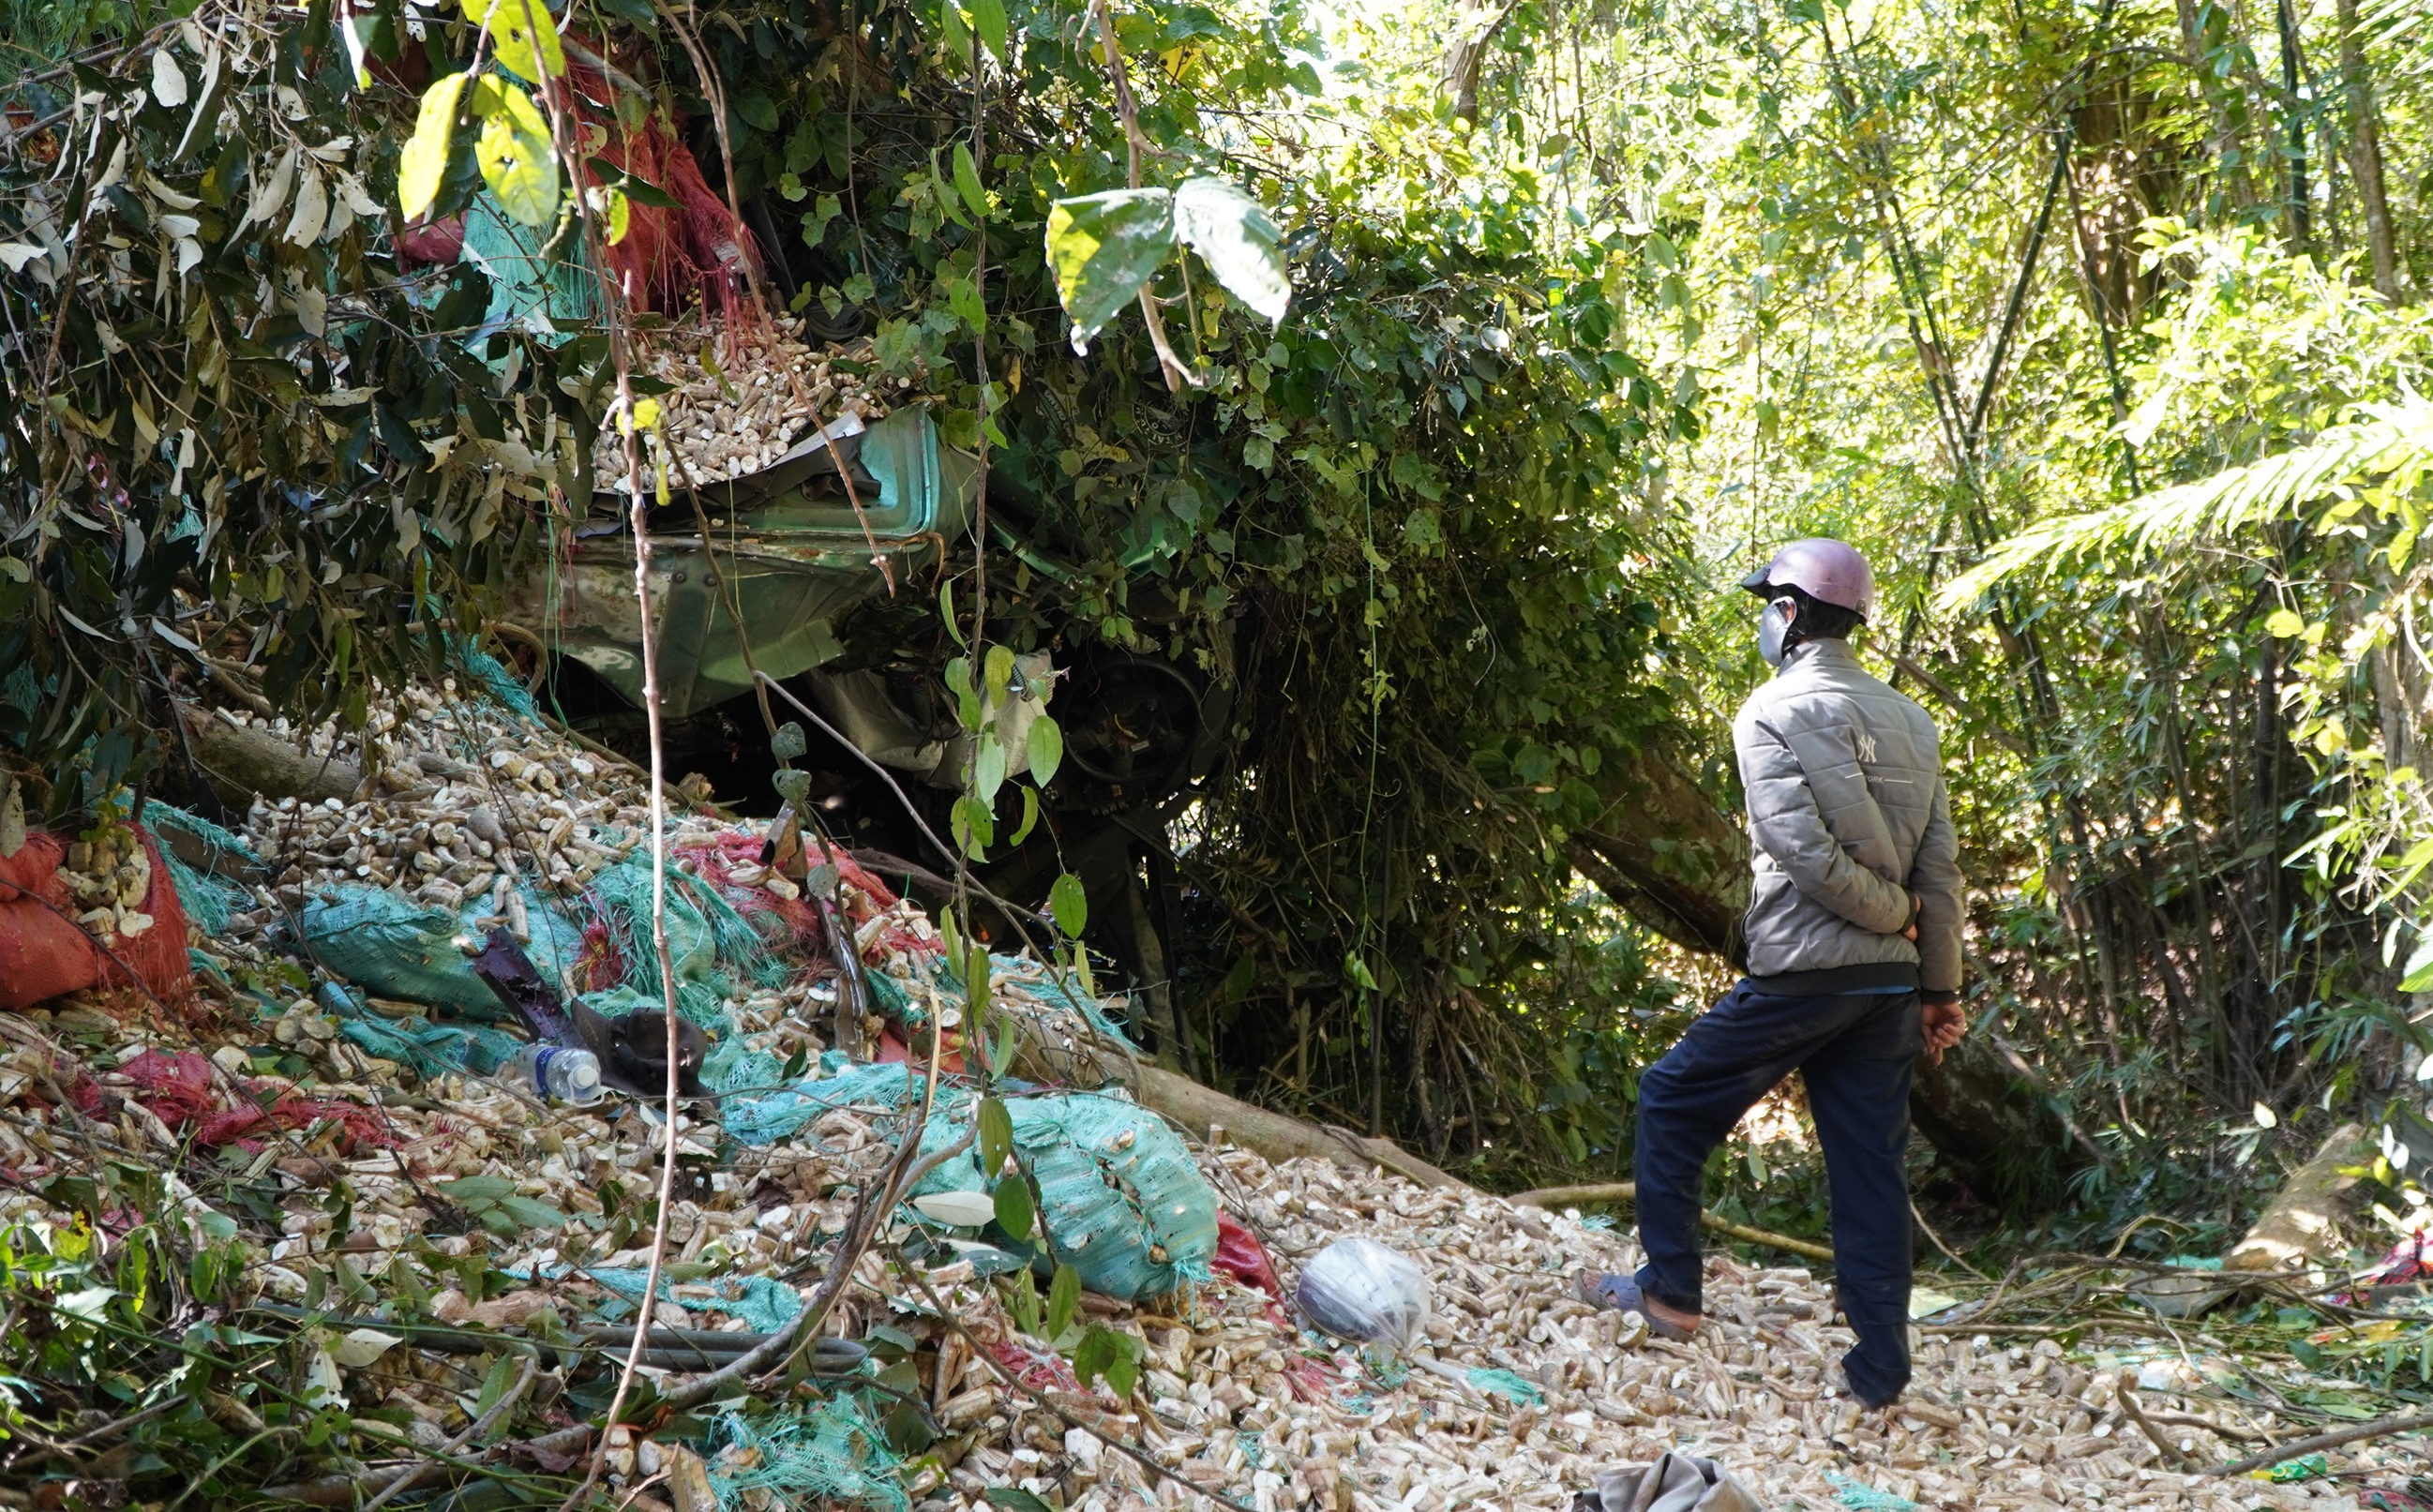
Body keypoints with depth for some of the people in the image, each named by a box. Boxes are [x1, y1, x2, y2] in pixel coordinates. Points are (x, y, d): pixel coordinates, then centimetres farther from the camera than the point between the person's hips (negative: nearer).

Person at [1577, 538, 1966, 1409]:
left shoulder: (1774, 712, -8)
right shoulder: (1908, 721, 13)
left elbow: (1807, 852, -19)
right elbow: (1941, 868, 10)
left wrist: (1895, 914, -5)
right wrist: (1940, 989, 13)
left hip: (1801, 976, -6)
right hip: (1889, 982, 6)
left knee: (1672, 1101, 13)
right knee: (1870, 1166, 8)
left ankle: (1669, 1293, 16)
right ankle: (1880, 1373, 9)